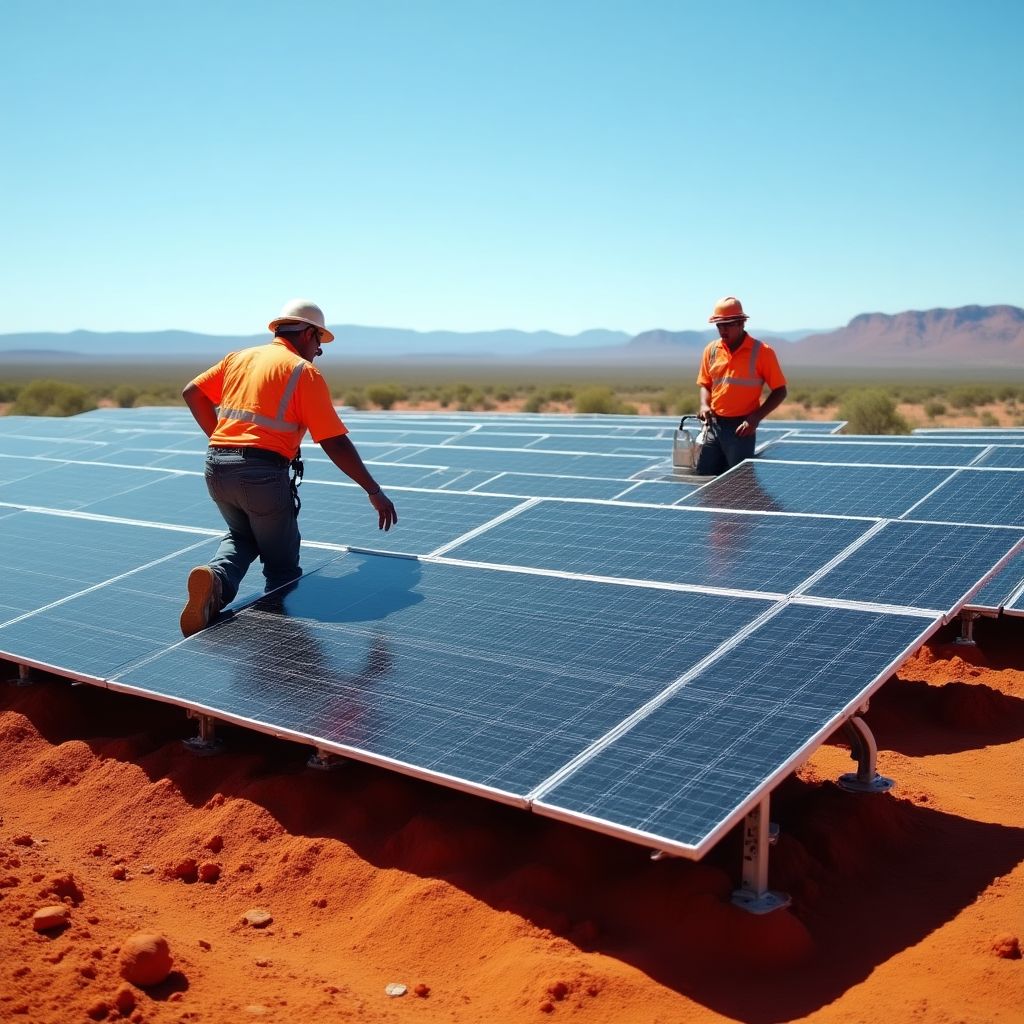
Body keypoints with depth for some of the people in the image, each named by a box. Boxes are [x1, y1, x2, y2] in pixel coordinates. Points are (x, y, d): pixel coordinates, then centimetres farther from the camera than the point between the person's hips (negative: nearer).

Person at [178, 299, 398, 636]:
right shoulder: (305, 372, -2)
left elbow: (192, 393, 16)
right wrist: (374, 491, -2)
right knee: (283, 568, 14)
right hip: (263, 473, -6)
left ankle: (217, 578, 0)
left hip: (216, 468, 6)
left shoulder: (239, 358, 15)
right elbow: (335, 443, -7)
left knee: (241, 537, 27)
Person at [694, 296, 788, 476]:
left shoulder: (761, 352, -7)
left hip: (741, 428, -5)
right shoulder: (711, 350, 7)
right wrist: (705, 405, -2)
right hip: (714, 425, 5)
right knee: (703, 477, 5)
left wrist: (756, 418, -15)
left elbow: (780, 391, -4)